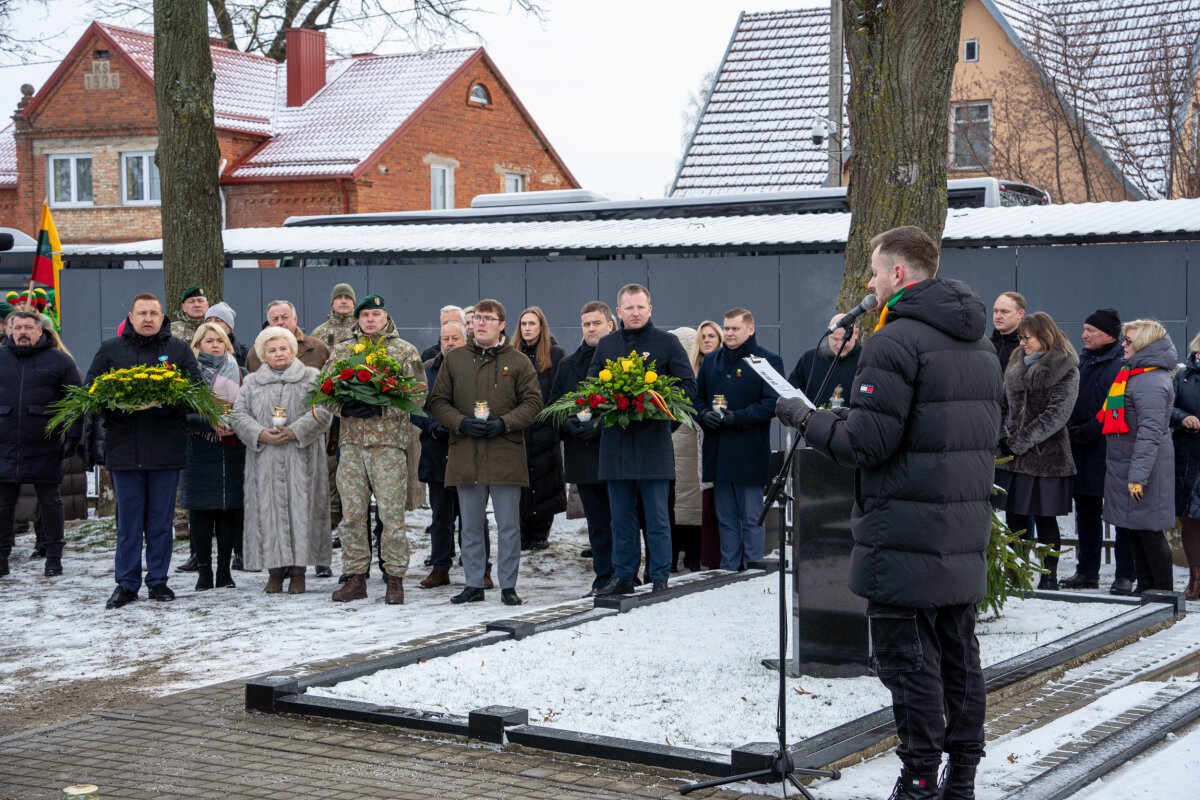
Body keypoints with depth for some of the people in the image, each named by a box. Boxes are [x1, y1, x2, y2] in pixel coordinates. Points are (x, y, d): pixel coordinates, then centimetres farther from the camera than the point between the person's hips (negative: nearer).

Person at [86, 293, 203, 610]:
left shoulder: (179, 349, 9)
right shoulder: (110, 349, 10)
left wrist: (167, 400, -17)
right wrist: (121, 405, -14)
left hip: (167, 449, 0)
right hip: (124, 447, 0)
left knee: (161, 520, 5)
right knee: (128, 521, 4)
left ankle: (158, 581, 15)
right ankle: (126, 584, 11)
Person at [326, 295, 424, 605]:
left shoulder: (405, 351, 4)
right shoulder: (341, 351, 13)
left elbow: (418, 395, -2)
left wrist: (380, 407, -14)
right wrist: (344, 407, -10)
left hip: (389, 441, -3)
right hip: (351, 440, 3)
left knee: (391, 513, -4)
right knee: (351, 513, 4)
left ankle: (395, 578, 4)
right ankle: (356, 577, 12)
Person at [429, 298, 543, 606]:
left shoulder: (518, 362, 4)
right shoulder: (454, 359, 10)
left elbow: (533, 402, 1)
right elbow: (437, 401, 9)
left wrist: (504, 423, -13)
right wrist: (461, 422, -8)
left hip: (506, 456, -2)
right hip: (466, 454, 2)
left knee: (508, 525, 1)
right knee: (470, 525, 8)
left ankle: (508, 586, 9)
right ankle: (473, 585, 17)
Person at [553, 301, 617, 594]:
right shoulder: (568, 364, 17)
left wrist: (600, 424, -17)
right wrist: (568, 423, -5)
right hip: (582, 457, 5)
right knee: (597, 523, 9)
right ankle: (603, 580, 15)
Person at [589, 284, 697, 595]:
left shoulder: (667, 343, 2)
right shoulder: (606, 345, 13)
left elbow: (688, 386, 1)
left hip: (653, 441, -3)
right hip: (616, 442, 4)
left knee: (657, 517, -1)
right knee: (621, 517, 9)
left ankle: (660, 579, 4)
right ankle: (623, 576, 17)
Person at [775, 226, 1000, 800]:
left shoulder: (895, 341, -15)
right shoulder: (979, 346, 14)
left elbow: (868, 445, -19)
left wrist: (806, 419, -2)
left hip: (905, 537, -9)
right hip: (966, 534, 9)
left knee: (907, 657, -2)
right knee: (958, 655, 14)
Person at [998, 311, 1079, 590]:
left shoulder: (1065, 369, -5)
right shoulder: (1017, 365, 16)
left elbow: (1057, 414, -14)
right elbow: (1006, 405, 16)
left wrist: (1019, 441, -16)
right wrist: (1003, 437, -2)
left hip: (1047, 455, -6)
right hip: (1016, 456, 6)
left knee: (1045, 517, -1)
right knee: (1015, 516, 5)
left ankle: (1049, 579, 7)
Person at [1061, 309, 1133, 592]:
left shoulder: (1122, 365, -11)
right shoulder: (1083, 361, 14)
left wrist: (1088, 431, -17)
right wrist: (1071, 427, 3)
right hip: (1082, 451, 8)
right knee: (1086, 511, 13)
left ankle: (1125, 576, 6)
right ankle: (1087, 573, 21)